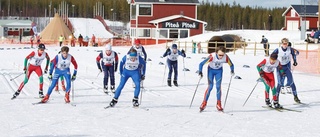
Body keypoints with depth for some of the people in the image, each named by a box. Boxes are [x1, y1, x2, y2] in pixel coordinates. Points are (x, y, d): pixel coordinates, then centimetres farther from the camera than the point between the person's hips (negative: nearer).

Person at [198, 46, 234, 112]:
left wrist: (232, 71, -23)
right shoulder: (212, 56, -35)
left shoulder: (226, 57, -28)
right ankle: (204, 103, 4)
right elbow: (201, 64, -31)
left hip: (219, 71, 2)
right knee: (210, 87, -9)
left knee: (218, 87, -7)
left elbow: (231, 65, -9)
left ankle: (218, 104, 6)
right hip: (211, 70, -2)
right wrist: (200, 72, -40)